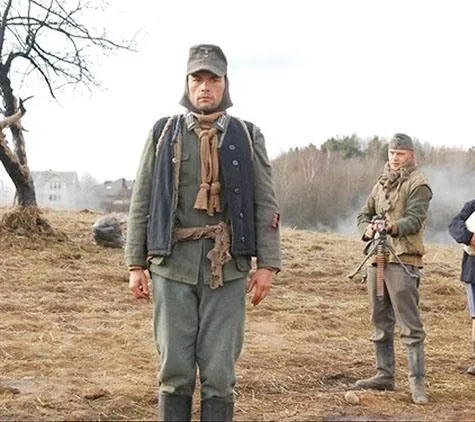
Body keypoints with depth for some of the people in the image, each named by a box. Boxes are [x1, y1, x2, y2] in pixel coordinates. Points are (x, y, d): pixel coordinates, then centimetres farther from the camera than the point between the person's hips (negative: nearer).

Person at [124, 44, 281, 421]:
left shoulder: (247, 137, 7)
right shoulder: (164, 133, 8)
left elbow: (266, 205, 4)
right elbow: (142, 201, 7)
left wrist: (267, 264, -4)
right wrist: (136, 264, 1)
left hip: (227, 266, 0)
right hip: (173, 264, 1)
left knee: (220, 372, 3)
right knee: (175, 369, 5)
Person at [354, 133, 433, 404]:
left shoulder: (418, 184, -4)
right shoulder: (382, 183, 19)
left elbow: (415, 220, -16)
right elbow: (364, 214, 18)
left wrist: (392, 226, -34)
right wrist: (367, 228, -4)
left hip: (403, 260, -8)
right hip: (377, 259, 8)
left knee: (410, 326, -8)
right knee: (381, 322, 13)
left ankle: (417, 382, -5)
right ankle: (385, 375, 22)